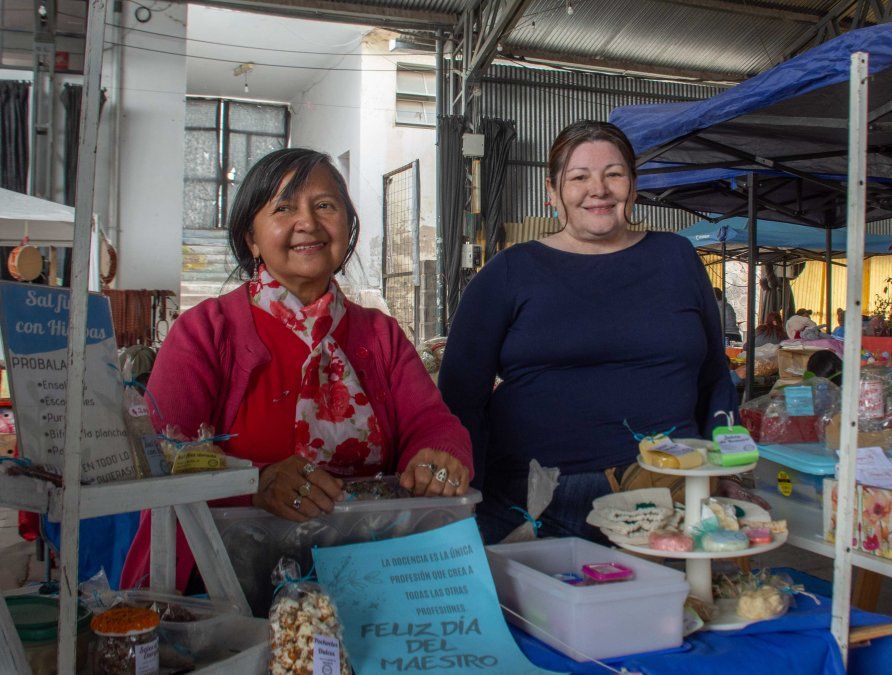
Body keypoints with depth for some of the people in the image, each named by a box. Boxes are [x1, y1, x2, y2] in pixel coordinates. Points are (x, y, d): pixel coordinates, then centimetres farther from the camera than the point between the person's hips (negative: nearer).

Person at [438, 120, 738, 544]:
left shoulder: (675, 258, 13)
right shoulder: (510, 272, 5)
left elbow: (715, 382, 18)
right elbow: (460, 396, 2)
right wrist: (466, 511, -6)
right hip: (533, 508, -2)